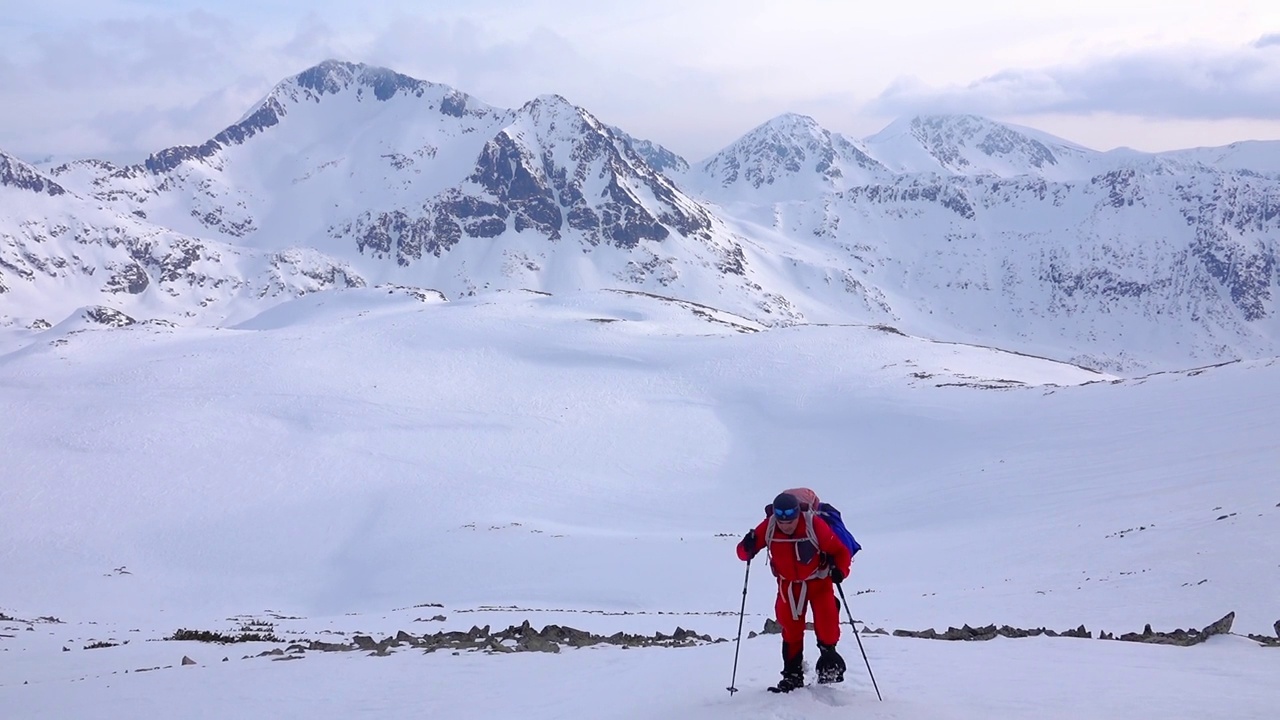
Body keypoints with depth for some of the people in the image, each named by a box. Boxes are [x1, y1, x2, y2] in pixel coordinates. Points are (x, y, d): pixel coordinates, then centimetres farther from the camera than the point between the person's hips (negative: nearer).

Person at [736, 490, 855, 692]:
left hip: (818, 581, -2)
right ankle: (792, 674, 19)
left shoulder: (815, 526, -29)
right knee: (790, 629, 5)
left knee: (826, 619, -14)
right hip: (789, 584, 2)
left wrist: (840, 570, -38)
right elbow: (744, 551, -14)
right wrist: (748, 548, -38)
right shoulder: (768, 527, -23)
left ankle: (829, 660, 13)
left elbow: (841, 551, -19)